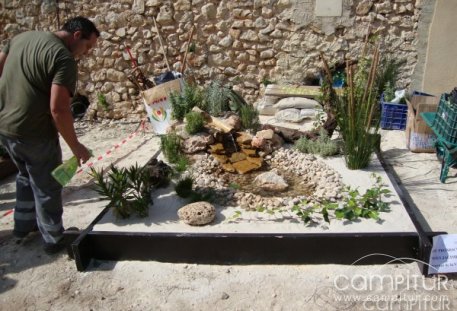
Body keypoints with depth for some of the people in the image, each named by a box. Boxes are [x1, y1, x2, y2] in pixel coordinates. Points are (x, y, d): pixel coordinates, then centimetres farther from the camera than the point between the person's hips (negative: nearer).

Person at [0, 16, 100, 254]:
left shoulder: (21, 37, 10)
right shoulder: (64, 59, -17)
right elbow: (58, 109, -23)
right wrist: (75, 146, -15)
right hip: (32, 132, -8)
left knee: (27, 176, 28)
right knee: (47, 187, 9)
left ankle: (23, 225, 42)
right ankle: (55, 240, 24)